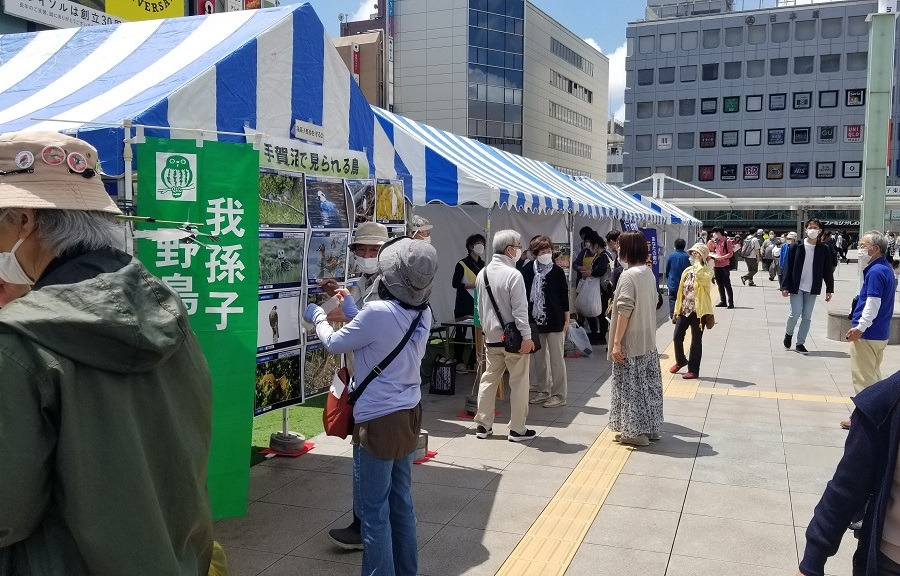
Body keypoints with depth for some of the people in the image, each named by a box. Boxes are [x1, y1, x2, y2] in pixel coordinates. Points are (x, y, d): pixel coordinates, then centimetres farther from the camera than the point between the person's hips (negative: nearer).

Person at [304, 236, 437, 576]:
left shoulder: (378, 312, -22)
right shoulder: (423, 314, 0)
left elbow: (335, 344, -5)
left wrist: (318, 316, 13)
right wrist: (350, 309, 24)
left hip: (379, 421, -8)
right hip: (409, 415, 8)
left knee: (374, 511, 4)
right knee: (401, 504, 18)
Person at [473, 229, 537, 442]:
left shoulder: (483, 273, 6)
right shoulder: (513, 275, -17)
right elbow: (520, 310, -19)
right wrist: (527, 337, -15)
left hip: (491, 337, 7)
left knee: (488, 379, 14)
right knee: (519, 382, 4)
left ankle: (483, 425, 19)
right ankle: (517, 429, 10)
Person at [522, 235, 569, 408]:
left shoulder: (557, 271, -4)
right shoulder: (528, 271, 0)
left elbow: (564, 296, 0)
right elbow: (523, 295, 5)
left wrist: (566, 319, -2)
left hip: (555, 322, -3)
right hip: (535, 322, 3)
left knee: (557, 359, 2)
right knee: (539, 359, 13)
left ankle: (559, 395, 9)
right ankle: (543, 391, 25)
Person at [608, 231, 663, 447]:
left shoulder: (629, 275, -18)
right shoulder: (649, 273, 8)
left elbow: (624, 311, -21)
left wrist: (616, 342, -18)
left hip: (631, 342, -8)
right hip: (648, 341, 8)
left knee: (631, 386, 1)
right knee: (647, 384, 14)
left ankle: (635, 431, 8)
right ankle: (650, 428, 23)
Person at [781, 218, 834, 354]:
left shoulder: (824, 250, 2)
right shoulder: (797, 247, -3)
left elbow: (828, 271, 6)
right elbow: (788, 268, -3)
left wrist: (829, 289, 3)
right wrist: (785, 286, -7)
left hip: (812, 289, 2)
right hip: (796, 287, -2)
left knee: (807, 317, 5)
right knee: (795, 313, -9)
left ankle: (800, 343, 15)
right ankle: (788, 333, 20)